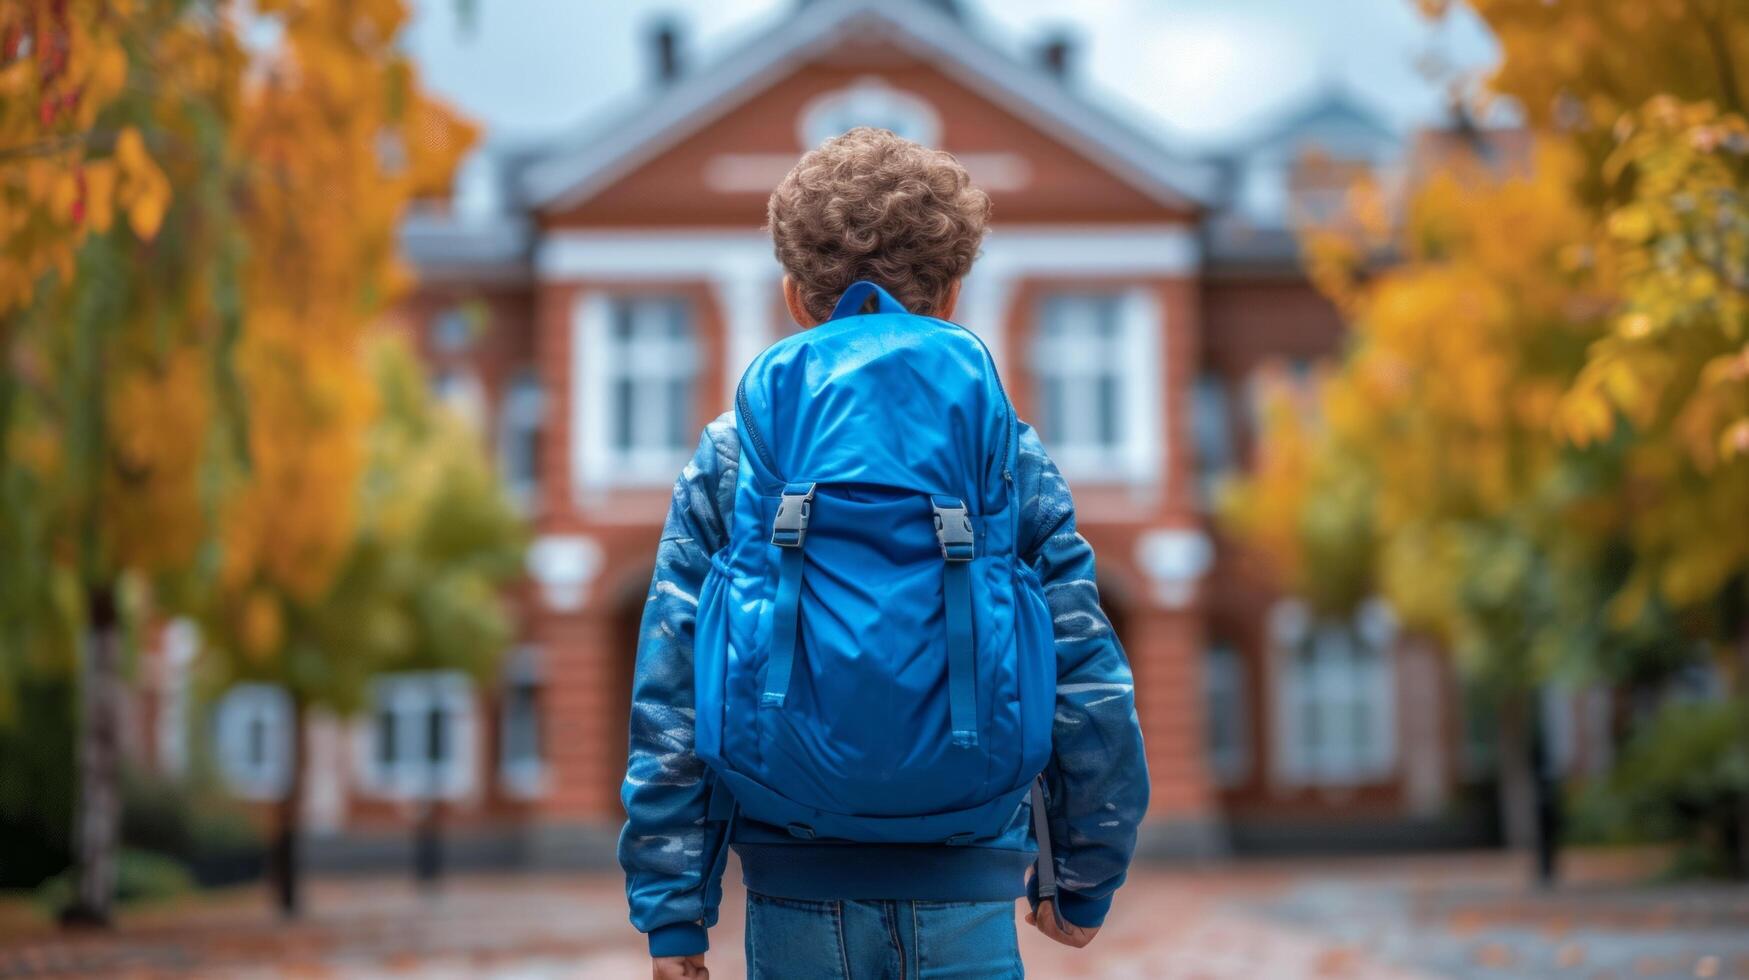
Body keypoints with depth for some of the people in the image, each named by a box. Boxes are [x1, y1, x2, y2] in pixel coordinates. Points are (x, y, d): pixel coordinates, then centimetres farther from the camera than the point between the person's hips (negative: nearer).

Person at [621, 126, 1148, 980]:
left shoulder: (729, 459, 1)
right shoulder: (1010, 458, 0)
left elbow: (671, 701, -2)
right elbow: (1090, 688, -1)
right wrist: (1086, 881, 13)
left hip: (796, 897, 1)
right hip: (966, 893, -1)